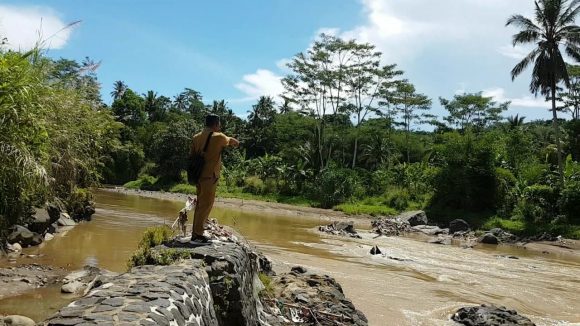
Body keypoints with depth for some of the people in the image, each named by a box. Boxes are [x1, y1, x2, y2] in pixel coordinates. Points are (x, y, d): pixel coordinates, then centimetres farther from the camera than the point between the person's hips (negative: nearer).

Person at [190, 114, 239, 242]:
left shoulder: (196, 137, 9)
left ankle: (196, 232, 21)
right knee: (206, 205, -1)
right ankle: (197, 234, 1)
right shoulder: (218, 137, -8)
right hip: (209, 176, -7)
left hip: (199, 175, 7)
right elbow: (236, 143, 4)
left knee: (201, 204, 16)